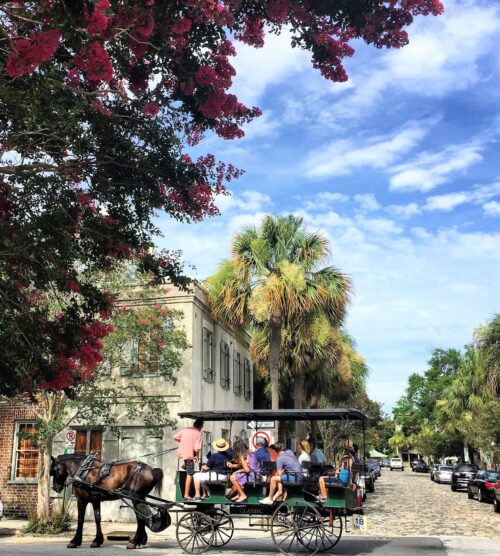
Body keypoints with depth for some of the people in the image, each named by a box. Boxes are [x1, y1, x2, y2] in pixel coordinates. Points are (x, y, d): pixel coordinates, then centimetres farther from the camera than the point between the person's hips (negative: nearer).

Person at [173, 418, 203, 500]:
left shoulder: (186, 429, 6)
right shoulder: (199, 434, -7)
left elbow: (175, 437, 9)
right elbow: (197, 448, -16)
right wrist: (197, 456, 3)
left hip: (180, 452, 5)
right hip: (189, 455, -5)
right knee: (189, 474, 6)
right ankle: (186, 494, 6)